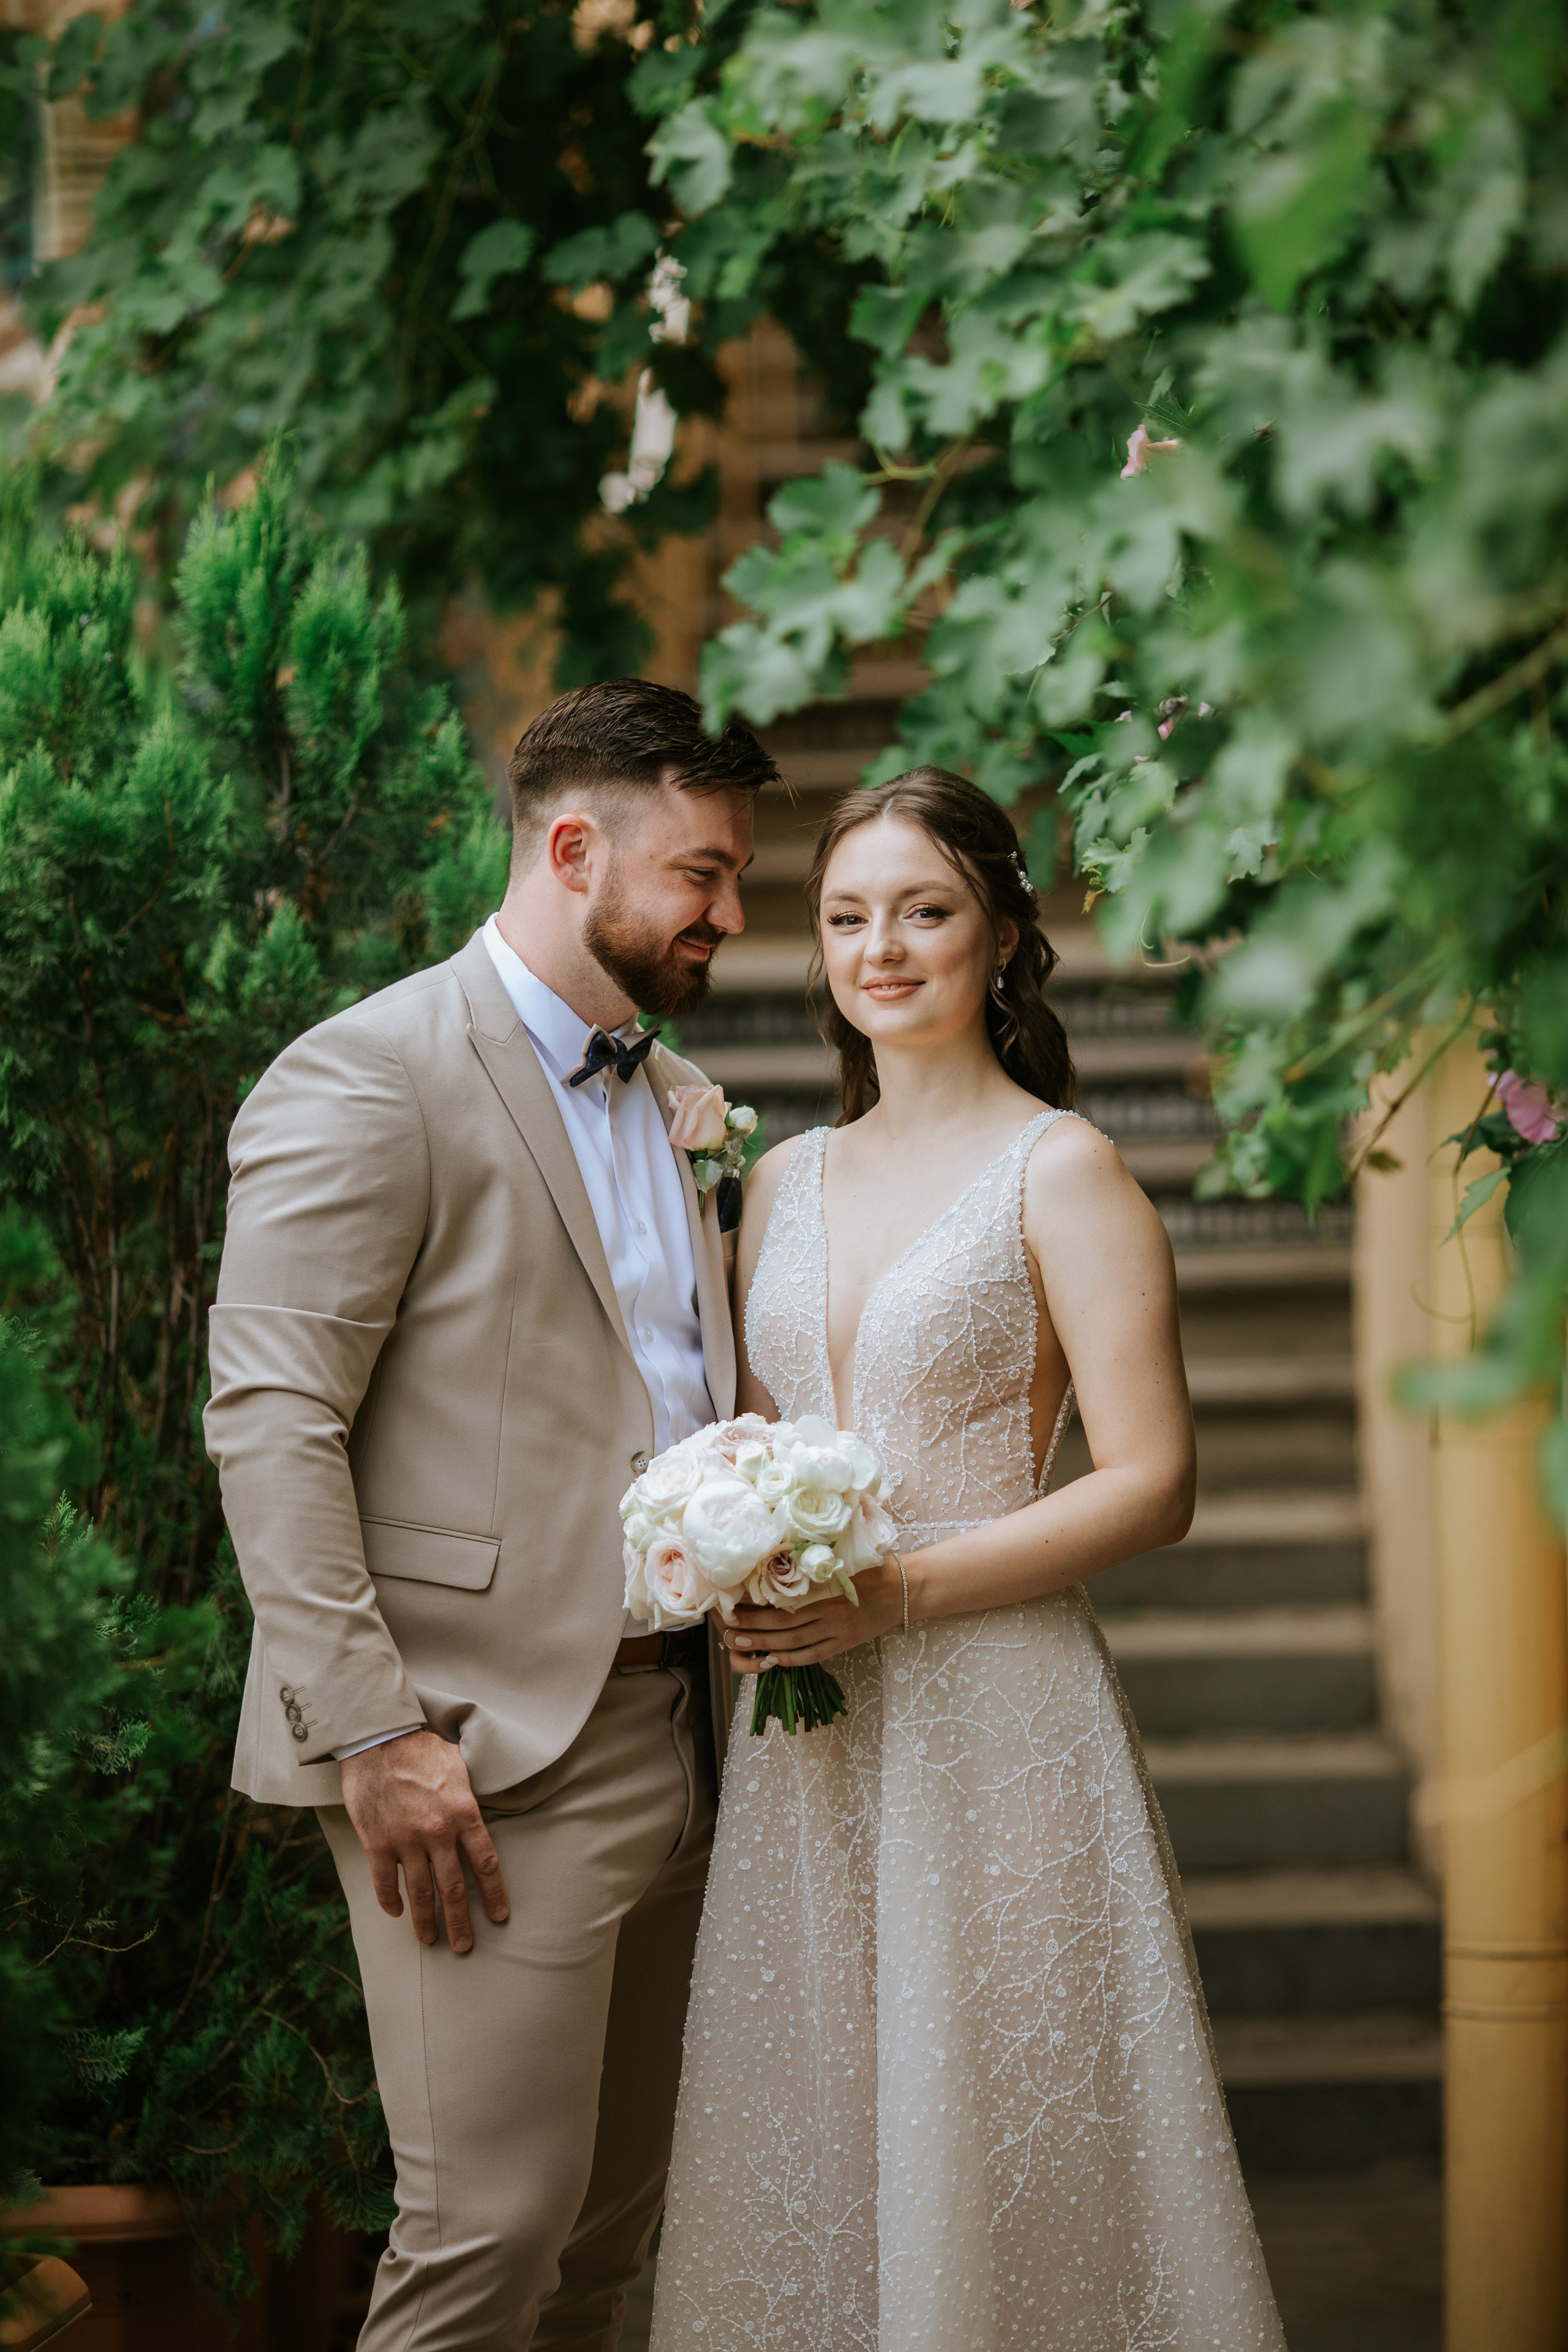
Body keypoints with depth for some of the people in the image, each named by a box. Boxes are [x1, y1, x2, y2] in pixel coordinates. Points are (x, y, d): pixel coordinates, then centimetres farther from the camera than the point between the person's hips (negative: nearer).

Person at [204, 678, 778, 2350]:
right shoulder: (367, 1080, -8)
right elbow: (269, 1423, -14)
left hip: (668, 1742, 8)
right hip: (485, 1755, -8)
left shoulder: (676, 1097, 19)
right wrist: (371, 1729, -19)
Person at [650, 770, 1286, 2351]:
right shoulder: (785, 1181, 13)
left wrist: (896, 1593, -17)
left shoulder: (1061, 1172, -5)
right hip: (801, 1737, 5)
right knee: (810, 2143, 7)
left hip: (995, 1715, -5)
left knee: (993, 2145, -1)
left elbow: (1151, 1487, -10)